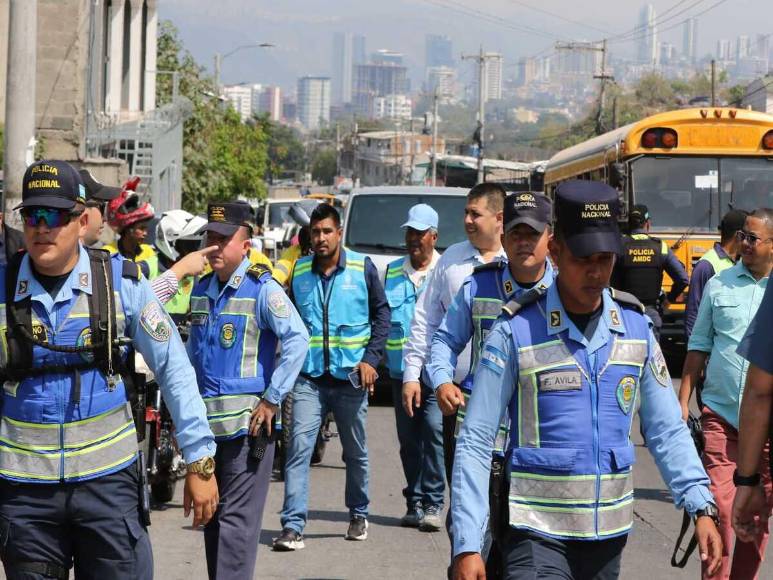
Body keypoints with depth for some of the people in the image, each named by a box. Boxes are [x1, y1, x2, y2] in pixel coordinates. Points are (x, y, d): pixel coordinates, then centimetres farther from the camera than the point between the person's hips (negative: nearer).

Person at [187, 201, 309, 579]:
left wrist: (273, 399, -16)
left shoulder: (262, 289, -8)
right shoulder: (201, 289, 13)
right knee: (212, 516, 13)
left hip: (247, 422, -7)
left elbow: (298, 339, -16)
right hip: (206, 421, 7)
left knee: (237, 519, -9)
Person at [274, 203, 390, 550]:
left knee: (356, 452, 13)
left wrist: (370, 358, -5)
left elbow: (382, 314, 4)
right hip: (309, 378, 0)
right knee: (299, 447, -12)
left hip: (350, 377, 0)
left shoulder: (362, 268, -1)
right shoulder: (298, 272, 3)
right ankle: (293, 525, -14)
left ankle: (358, 514, 32)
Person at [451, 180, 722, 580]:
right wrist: (467, 545, -12)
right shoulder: (516, 331, -9)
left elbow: (667, 431, 10)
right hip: (536, 532, -4)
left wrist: (701, 507, -2)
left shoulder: (635, 326, 4)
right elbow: (475, 444, -7)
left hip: (608, 533, 4)